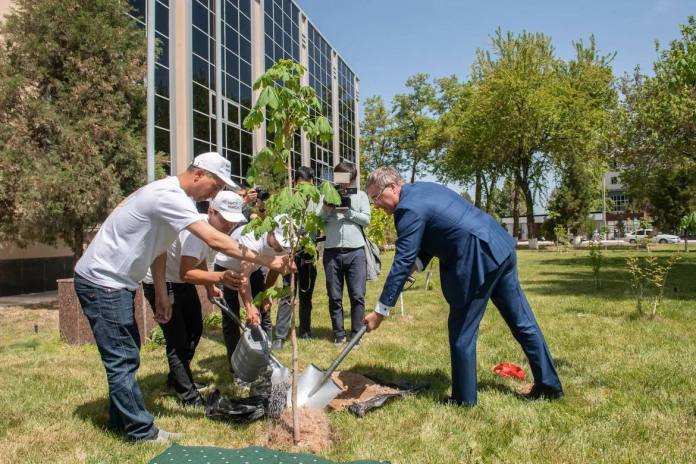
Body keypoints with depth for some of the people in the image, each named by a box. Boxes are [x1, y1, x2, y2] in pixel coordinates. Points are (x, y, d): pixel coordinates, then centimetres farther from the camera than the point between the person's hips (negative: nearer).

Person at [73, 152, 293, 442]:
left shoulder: (171, 196, 8)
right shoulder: (169, 196, -24)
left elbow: (158, 249, 13)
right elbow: (215, 241, -32)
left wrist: (161, 296, 13)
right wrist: (267, 261, -30)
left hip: (114, 282, 11)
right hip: (101, 281, -11)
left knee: (126, 354, 18)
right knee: (122, 360, -2)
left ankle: (120, 419, 32)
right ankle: (141, 430, 9)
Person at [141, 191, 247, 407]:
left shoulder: (213, 228, -5)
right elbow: (186, 273, -45)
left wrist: (210, 287, 8)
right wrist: (220, 277, -58)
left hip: (182, 283, 10)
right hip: (160, 284, -10)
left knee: (195, 331, 19)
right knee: (178, 340, -8)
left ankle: (178, 379, 38)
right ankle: (189, 396, 6)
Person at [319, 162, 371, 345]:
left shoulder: (360, 195, 12)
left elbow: (366, 220, 1)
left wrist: (348, 211, -9)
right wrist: (326, 210, -10)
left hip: (356, 251, -1)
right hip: (332, 252, 1)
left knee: (357, 296, 0)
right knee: (334, 297, 6)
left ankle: (356, 334, 10)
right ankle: (339, 334, 16)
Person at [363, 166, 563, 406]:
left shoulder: (409, 209, -14)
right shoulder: (423, 189, 15)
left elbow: (401, 263, -15)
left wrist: (380, 311, -10)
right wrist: (417, 264, 7)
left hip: (478, 261, -10)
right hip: (501, 247, 10)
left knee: (462, 332, 4)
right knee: (522, 321, 16)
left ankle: (464, 399, 16)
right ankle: (549, 385, 28)